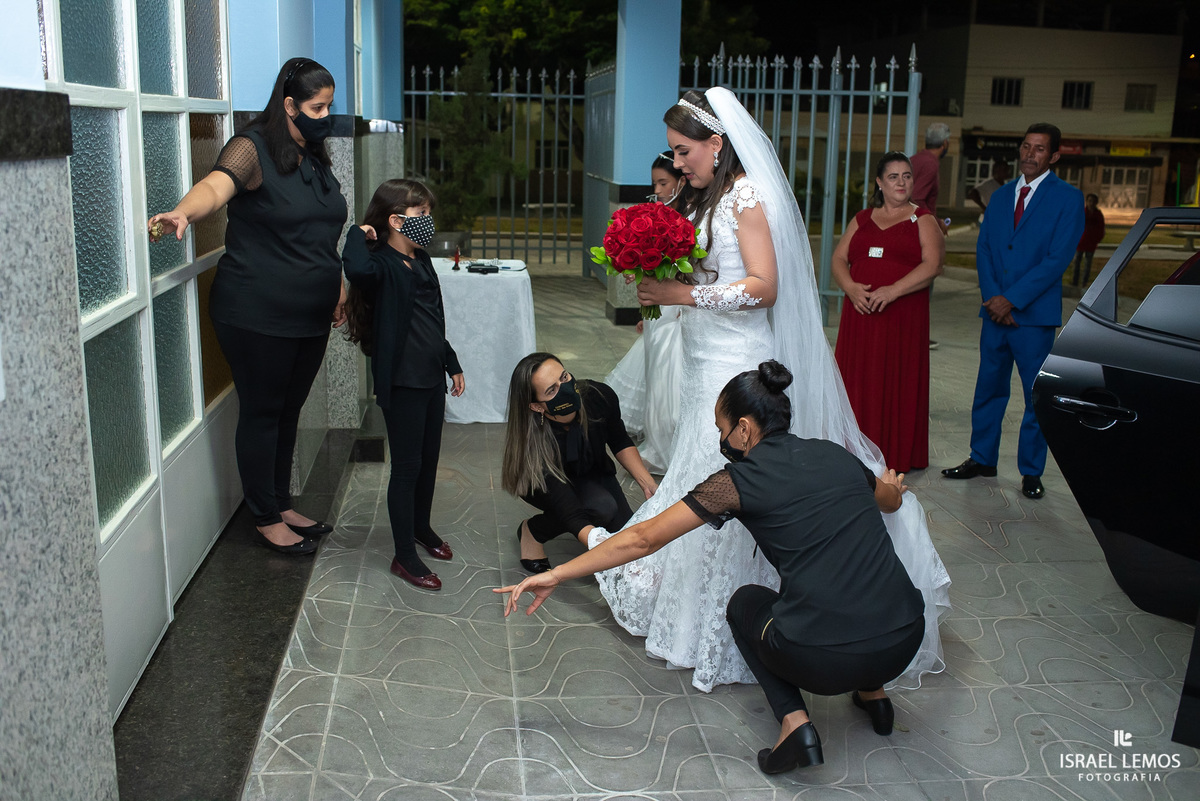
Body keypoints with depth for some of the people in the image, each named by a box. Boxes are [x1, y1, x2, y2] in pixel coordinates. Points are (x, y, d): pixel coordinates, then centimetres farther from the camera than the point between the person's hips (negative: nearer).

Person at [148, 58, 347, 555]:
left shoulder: (315, 156, 13)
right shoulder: (253, 147, -12)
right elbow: (216, 186, -33)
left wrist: (336, 286, 22)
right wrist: (183, 213, -53)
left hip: (310, 314, 8)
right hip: (257, 315, -7)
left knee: (289, 409, 17)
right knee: (262, 413, 3)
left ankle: (283, 504, 31)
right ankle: (266, 520, 16)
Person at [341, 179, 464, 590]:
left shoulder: (421, 260, 12)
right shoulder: (383, 264, -16)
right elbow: (356, 268, -43)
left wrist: (451, 363, 25)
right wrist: (358, 233, -23)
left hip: (431, 376, 9)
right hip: (402, 381, -9)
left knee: (430, 457, 20)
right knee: (407, 467, 0)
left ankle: (421, 527, 42)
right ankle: (404, 556, 11)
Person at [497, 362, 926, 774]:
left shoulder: (742, 479, -3)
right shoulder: (833, 453, 12)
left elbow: (644, 538, -1)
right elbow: (891, 500, 34)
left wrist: (555, 575, 6)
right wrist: (887, 484, 60)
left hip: (827, 661, -5)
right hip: (907, 640, 6)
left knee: (745, 603, 26)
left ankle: (794, 721, 7)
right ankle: (873, 692, 31)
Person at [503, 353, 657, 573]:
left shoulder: (600, 396, -30)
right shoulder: (533, 444, -41)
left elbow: (620, 443, -7)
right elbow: (573, 517, -43)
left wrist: (648, 484, -19)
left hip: (592, 472, 4)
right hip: (547, 482, -4)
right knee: (602, 506, -33)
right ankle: (531, 531, -6)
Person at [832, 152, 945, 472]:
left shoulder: (922, 220, 4)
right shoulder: (862, 219, 16)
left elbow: (931, 265, -8)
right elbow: (839, 258, 9)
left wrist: (892, 291, -19)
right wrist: (850, 287, -11)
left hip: (903, 316, -3)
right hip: (860, 314, 4)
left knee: (897, 383, -1)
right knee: (858, 381, 4)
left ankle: (895, 456, 7)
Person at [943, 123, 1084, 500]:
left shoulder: (1068, 198, -3)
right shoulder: (1001, 195, 13)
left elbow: (1058, 258, -11)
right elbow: (983, 249, 8)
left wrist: (1012, 299, -15)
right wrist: (992, 296, -7)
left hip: (1036, 313, -4)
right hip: (996, 310, 5)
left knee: (1038, 396, 3)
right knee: (989, 388, 11)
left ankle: (1031, 472, 14)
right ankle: (982, 458, 24)